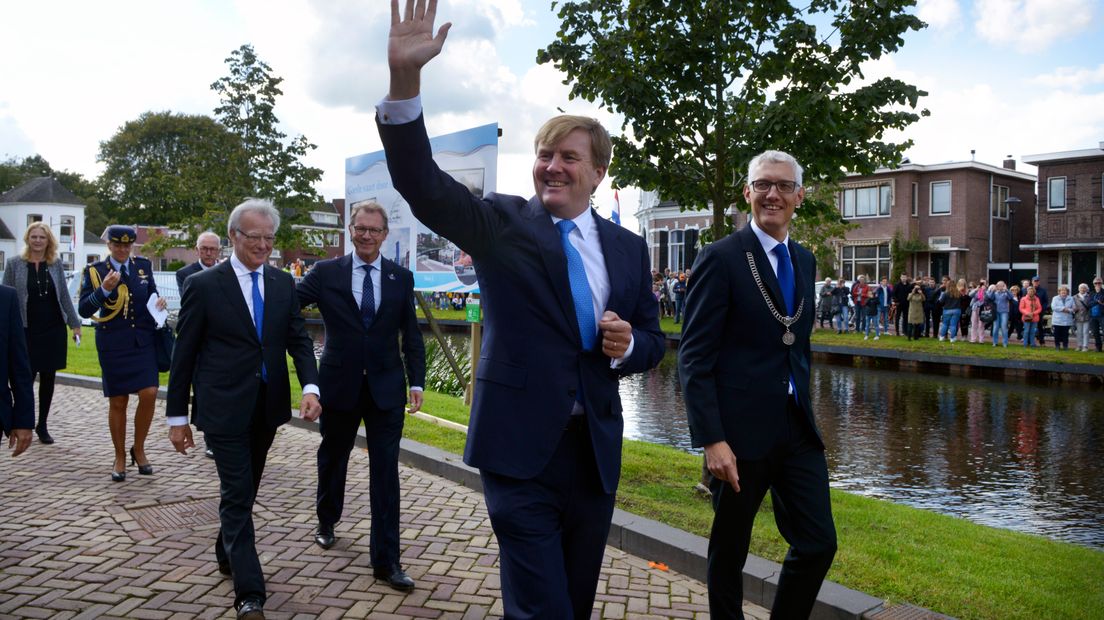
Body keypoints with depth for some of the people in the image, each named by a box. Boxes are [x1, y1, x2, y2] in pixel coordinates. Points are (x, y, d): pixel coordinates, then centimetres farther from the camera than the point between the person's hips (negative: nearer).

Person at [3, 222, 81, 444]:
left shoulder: (56, 264, 5)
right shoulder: (14, 264, -1)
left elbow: (64, 296, 10)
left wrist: (75, 324, 7)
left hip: (53, 329, 2)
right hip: (27, 331, -2)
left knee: (48, 379, 7)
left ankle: (42, 425, 19)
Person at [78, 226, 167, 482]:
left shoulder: (143, 265, 6)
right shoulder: (94, 270, -2)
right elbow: (83, 310, -7)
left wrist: (158, 301, -3)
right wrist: (104, 290, -22)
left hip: (143, 340, 2)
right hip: (113, 343, -2)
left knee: (149, 394, -10)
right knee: (118, 402, 5)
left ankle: (139, 449, 11)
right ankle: (120, 456, 21)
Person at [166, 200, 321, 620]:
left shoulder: (283, 283, 5)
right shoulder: (204, 285, -7)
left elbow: (298, 340, 3)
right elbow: (184, 354, -4)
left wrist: (310, 387, -15)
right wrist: (178, 416, -3)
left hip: (266, 409, 5)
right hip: (224, 408, -4)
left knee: (245, 489, 19)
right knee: (237, 495, -5)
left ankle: (227, 554, 42)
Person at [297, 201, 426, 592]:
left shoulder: (402, 278, 3)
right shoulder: (326, 273, -1)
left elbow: (411, 335, 4)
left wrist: (417, 381, -2)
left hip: (386, 387, 0)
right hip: (339, 384, 0)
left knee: (385, 472, -1)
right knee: (332, 458, 19)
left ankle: (386, 560, 6)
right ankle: (327, 521, 47)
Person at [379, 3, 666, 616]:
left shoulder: (628, 247, 7)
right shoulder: (501, 223, -2)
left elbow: (652, 340, 14)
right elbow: (424, 185, -18)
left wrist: (628, 346, -11)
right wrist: (405, 80, -31)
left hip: (595, 451, 4)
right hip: (521, 448, -4)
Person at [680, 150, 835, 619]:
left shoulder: (804, 260, 11)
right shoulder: (721, 258, -10)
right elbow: (694, 357, -14)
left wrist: (804, 409, 16)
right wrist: (712, 439, -19)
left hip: (798, 429, 6)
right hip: (740, 431, -6)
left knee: (819, 544, 7)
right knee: (729, 550, 10)